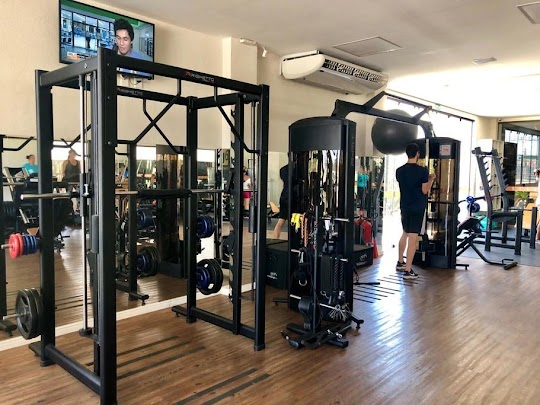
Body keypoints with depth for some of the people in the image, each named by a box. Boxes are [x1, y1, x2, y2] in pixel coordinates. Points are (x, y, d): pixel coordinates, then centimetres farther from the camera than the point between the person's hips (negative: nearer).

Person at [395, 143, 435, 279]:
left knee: (405, 233, 22)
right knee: (412, 238, -4)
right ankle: (408, 270, -3)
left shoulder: (399, 171, 2)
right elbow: (425, 190, -10)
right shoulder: (422, 171, -13)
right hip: (417, 208, -5)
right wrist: (431, 179, 6)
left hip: (404, 206, 5)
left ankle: (400, 262, 33)